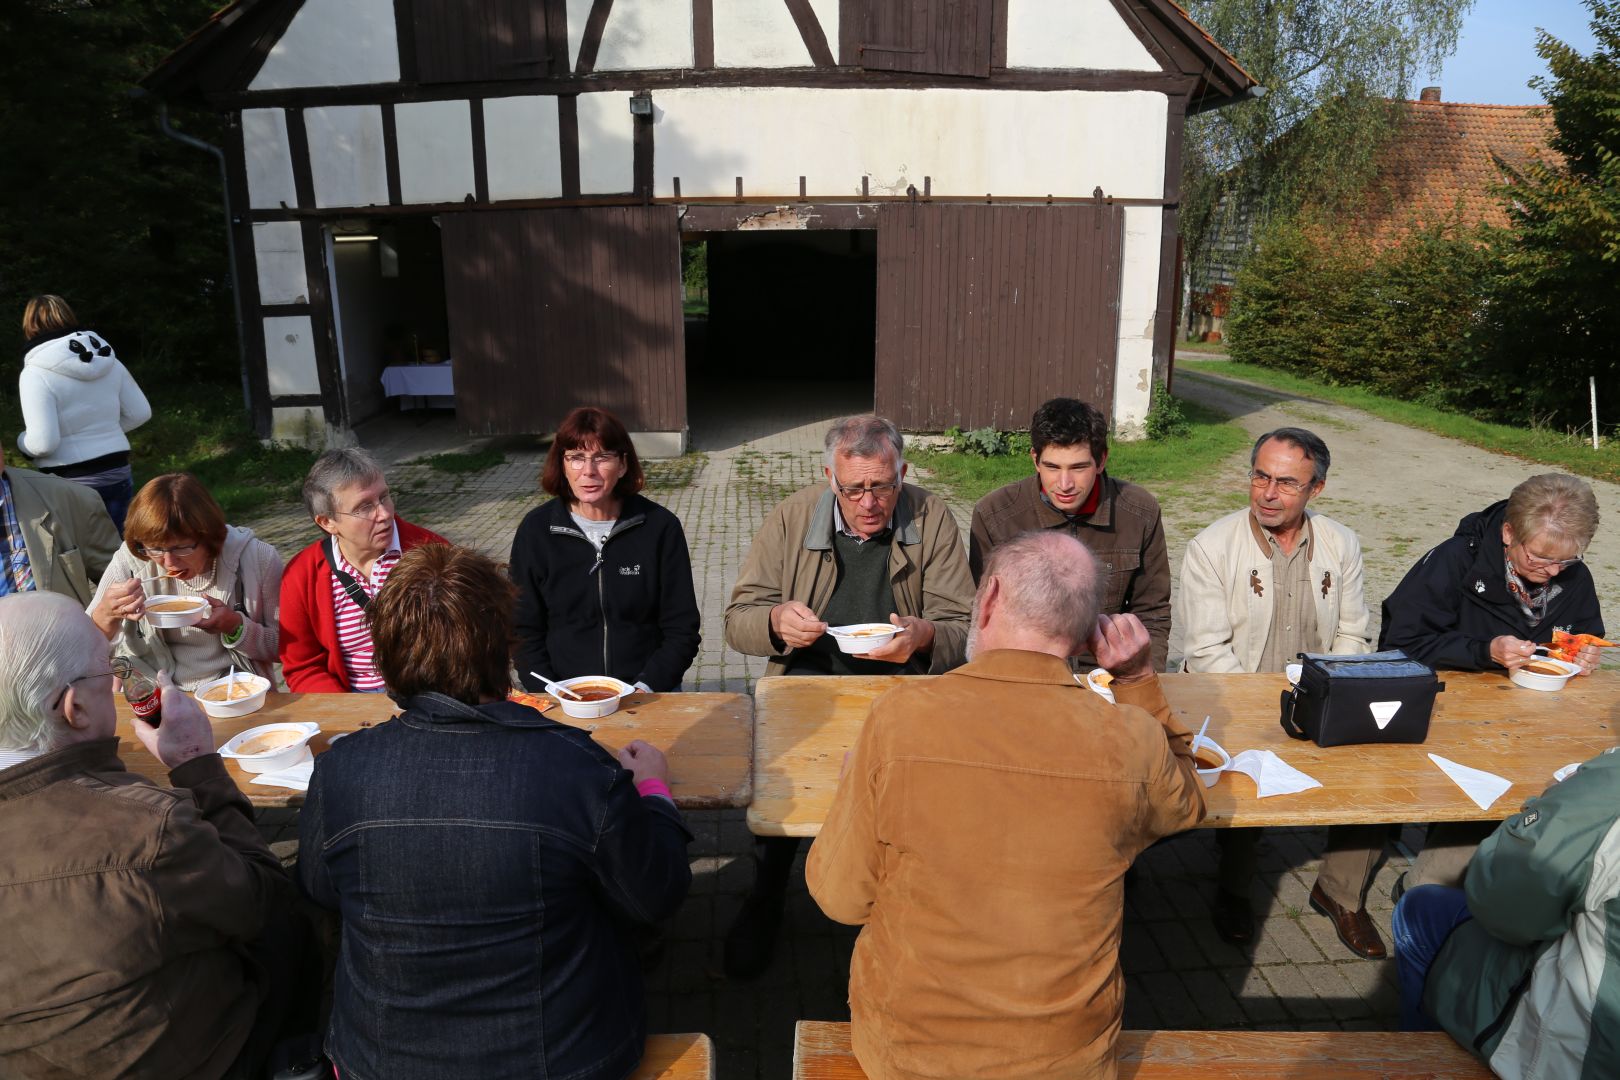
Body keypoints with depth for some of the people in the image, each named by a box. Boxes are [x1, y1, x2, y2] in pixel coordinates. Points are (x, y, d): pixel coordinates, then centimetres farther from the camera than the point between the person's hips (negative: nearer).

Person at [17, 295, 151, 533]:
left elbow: (42, 443, -18)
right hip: (119, 475, 5)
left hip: (70, 485, -5)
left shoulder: (35, 373, -14)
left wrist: (22, 440, 3)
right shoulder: (108, 360, 2)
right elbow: (140, 413, 9)